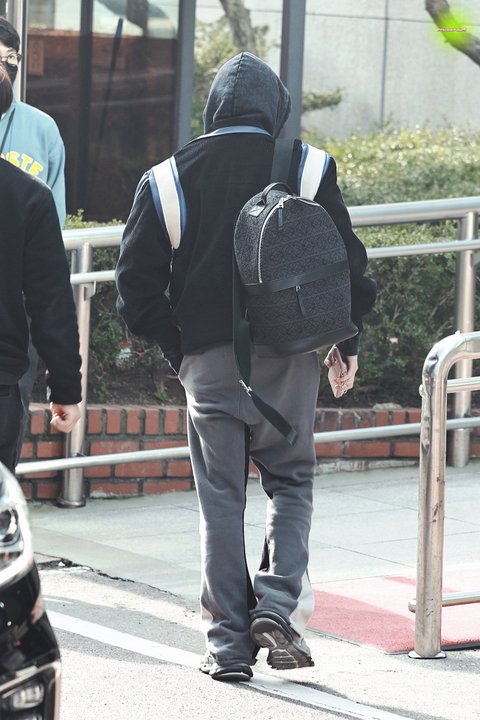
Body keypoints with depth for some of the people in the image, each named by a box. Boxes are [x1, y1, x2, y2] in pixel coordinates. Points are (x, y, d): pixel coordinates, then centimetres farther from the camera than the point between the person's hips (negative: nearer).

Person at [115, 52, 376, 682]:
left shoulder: (168, 179, 3)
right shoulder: (306, 168, 1)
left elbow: (137, 280, 2)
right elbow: (347, 261, 2)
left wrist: (178, 348, 12)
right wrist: (346, 342, 14)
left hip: (208, 362, 0)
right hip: (289, 355, 0)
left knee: (220, 499, 8)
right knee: (291, 480, 14)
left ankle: (229, 643, 6)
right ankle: (278, 602, -6)